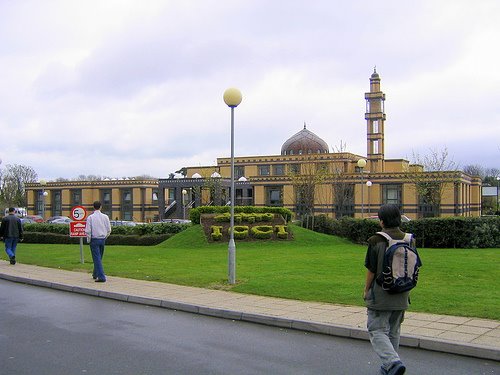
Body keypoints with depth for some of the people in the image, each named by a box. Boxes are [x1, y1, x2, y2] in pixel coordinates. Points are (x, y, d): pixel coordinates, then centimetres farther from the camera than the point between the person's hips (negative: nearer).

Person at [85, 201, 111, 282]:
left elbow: (87, 231, -11)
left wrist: (89, 240, 2)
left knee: (97, 258, -4)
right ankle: (95, 274, 34)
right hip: (102, 239, 4)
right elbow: (109, 230, 4)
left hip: (94, 240, -4)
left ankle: (101, 277, -11)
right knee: (99, 257, 19)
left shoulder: (90, 217, -10)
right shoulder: (105, 217, 1)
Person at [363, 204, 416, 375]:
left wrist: (366, 290, 4)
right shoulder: (409, 240, 1)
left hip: (380, 296, -5)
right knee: (394, 332, 18)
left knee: (377, 331, 2)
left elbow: (371, 270, -11)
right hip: (401, 297, 6)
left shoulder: (376, 241, -15)